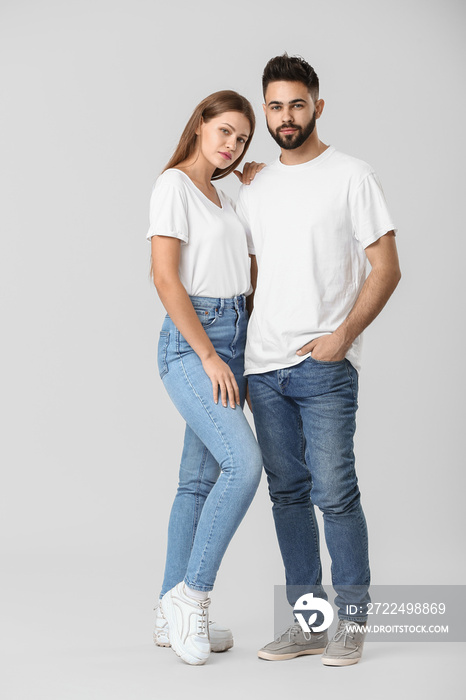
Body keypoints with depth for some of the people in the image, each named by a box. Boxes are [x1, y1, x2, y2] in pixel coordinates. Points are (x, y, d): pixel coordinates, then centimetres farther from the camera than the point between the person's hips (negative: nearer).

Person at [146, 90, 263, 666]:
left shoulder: (220, 197, 19)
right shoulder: (173, 186, -6)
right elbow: (165, 278, -15)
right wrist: (209, 356, -18)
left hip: (232, 338, 8)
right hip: (190, 340, -8)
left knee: (201, 478, 7)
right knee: (244, 464, -21)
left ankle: (173, 616, 14)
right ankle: (191, 593, -8)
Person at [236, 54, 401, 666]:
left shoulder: (351, 177, -2)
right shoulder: (254, 191, 15)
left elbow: (386, 269, -6)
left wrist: (344, 334, -17)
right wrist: (236, 353, 14)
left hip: (325, 365, -6)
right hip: (264, 366, 6)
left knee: (333, 492, -8)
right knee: (288, 493, 9)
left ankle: (352, 620, 7)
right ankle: (308, 621, 19)